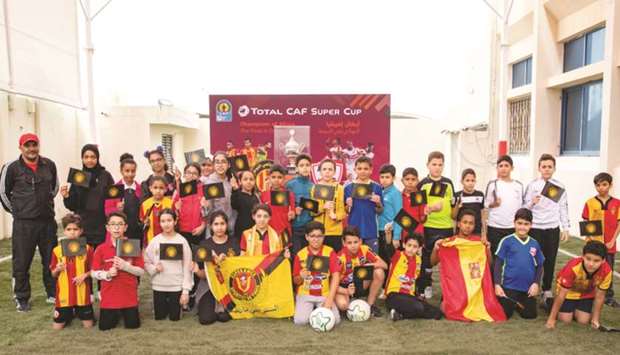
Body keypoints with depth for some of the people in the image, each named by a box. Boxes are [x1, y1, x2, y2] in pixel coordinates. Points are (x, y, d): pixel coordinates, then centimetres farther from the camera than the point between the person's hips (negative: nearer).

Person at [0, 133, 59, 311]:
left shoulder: (49, 165, 1)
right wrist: (16, 210, 6)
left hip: (48, 221, 3)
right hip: (23, 223, -3)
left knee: (51, 259, 11)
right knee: (21, 263, 5)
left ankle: (53, 294, 26)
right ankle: (22, 299, 22)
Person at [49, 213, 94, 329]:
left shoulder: (87, 249, -6)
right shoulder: (57, 250, -3)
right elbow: (53, 275, 6)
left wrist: (85, 275, -17)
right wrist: (57, 269, -15)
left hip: (82, 294, -1)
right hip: (64, 294, 1)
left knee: (88, 325, 5)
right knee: (57, 326, 7)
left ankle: (78, 312, 35)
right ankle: (70, 314, 36)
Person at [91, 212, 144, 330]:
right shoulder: (101, 249, -5)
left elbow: (141, 271, -4)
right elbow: (93, 273, 1)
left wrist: (126, 266, -20)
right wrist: (107, 274, -18)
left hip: (129, 296, 0)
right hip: (109, 297, 1)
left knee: (133, 325, 8)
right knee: (105, 326, 9)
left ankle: (123, 313, 39)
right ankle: (117, 314, 39)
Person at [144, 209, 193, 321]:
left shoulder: (182, 241, -6)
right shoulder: (155, 241, -1)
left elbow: (187, 267, -5)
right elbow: (146, 262, 3)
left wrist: (186, 290, -7)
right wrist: (154, 268, -18)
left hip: (177, 286, -1)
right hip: (158, 286, 2)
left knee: (174, 318, 8)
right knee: (159, 318, 12)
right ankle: (164, 306, 40)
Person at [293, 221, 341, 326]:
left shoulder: (330, 252, -5)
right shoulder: (300, 255, -2)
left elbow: (335, 276, -9)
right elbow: (296, 281, 5)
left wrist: (330, 299, -17)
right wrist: (301, 277, -19)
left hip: (325, 294, 0)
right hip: (305, 294, 0)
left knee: (334, 320, -20)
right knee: (300, 320, -22)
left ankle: (320, 310, 12)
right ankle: (311, 309, 12)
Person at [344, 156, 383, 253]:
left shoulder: (376, 187, 1)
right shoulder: (348, 188, 2)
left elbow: (380, 212, 6)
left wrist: (378, 203, -13)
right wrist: (348, 206, -12)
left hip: (371, 231, 0)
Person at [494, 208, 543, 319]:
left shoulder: (534, 244, 3)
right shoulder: (506, 241, -8)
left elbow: (539, 266, 10)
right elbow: (498, 264, -6)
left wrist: (536, 283, -3)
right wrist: (497, 284, -11)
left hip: (528, 288, 3)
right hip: (509, 286, -3)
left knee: (530, 315, 7)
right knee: (505, 314, 1)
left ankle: (518, 305, 36)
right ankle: (512, 304, 33)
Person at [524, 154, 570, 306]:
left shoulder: (559, 187, 5)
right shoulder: (532, 185, -3)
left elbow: (563, 208, 9)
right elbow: (525, 207, -2)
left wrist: (565, 228, 6)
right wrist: (532, 203, -23)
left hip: (553, 229, 2)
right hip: (535, 228, -2)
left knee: (550, 261, 7)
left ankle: (547, 291, 20)